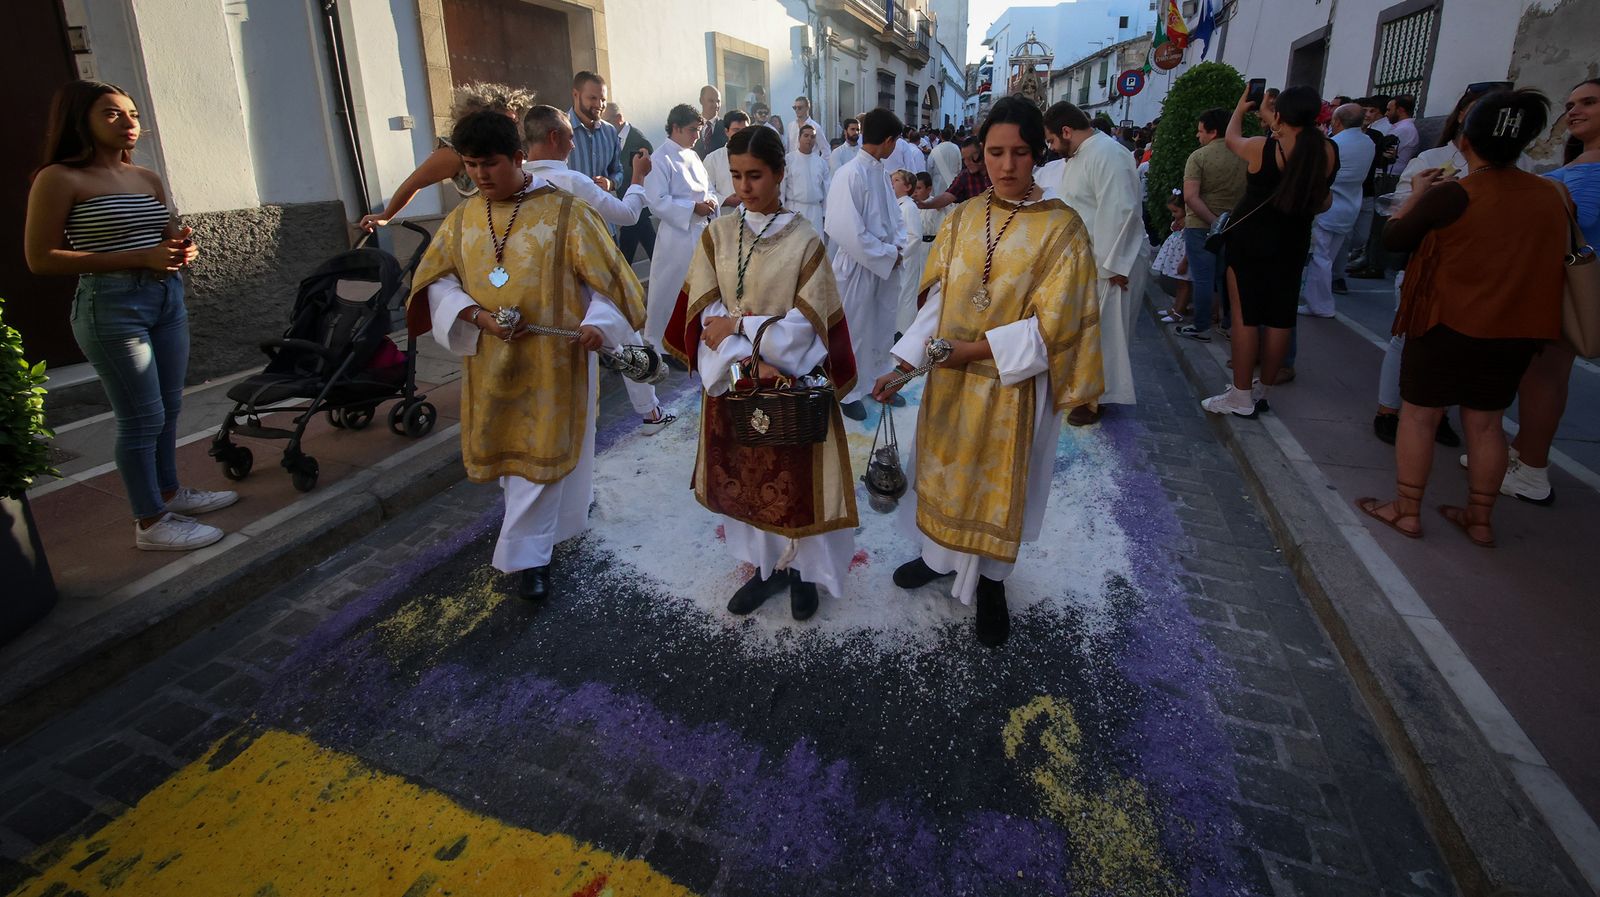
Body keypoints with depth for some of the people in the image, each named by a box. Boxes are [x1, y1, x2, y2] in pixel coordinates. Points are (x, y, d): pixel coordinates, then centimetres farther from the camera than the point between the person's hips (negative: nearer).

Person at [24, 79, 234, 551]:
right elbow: (40, 258, -12)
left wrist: (183, 250, -1)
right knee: (143, 418, -3)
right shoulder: (60, 179, -8)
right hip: (110, 307, -7)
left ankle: (169, 492, 31)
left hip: (167, 298, 7)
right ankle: (150, 523, 8)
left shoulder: (149, 179, 11)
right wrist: (140, 258, -19)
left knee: (169, 408, 14)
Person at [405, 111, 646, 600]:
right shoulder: (462, 219, 5)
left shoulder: (564, 211, -7)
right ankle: (538, 533, 38)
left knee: (540, 451, 0)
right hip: (490, 360, 5)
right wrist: (477, 315, -13)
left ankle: (527, 555, 11)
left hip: (553, 358, -4)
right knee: (505, 448, 15)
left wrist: (596, 322, -22)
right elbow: (436, 281, 5)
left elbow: (604, 273, -6)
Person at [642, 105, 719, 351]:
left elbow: (708, 188, 21)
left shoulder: (692, 156, 12)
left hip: (700, 232, 7)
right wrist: (693, 208, -19)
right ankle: (656, 342, 15)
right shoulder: (660, 160, -11)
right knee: (668, 292, 0)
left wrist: (710, 201, -2)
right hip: (675, 236, -7)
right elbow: (657, 202, -18)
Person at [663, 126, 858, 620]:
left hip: (791, 380, -3)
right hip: (732, 378, 3)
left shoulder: (804, 240, -9)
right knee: (744, 475, 12)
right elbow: (705, 314, -5)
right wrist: (746, 357, -19)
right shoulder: (717, 235, 1)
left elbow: (807, 324, -13)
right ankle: (766, 565, 31)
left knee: (793, 475, 6)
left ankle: (802, 567, 27)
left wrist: (737, 326, -15)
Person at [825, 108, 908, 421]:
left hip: (887, 263, 7)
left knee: (883, 328, 19)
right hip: (858, 267, -7)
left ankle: (878, 381, 37)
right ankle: (850, 393, 22)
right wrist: (888, 254, -15)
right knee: (855, 333, 7)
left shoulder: (881, 173, 5)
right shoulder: (850, 174, -19)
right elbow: (849, 233, -23)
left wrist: (897, 248, -4)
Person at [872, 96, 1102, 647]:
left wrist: (978, 348, -21)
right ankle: (940, 554, 41)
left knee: (1000, 479, 11)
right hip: (949, 377, 4)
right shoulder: (961, 220, 1)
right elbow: (937, 300, 0)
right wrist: (903, 363, -11)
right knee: (944, 468, 17)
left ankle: (990, 581, 32)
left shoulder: (1061, 227, -12)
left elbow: (1054, 322, -15)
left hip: (1012, 384, -4)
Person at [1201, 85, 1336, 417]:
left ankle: (1241, 396, 2)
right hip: (1293, 244, 5)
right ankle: (1263, 389, 22)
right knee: (1280, 319, 10)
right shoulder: (1328, 152, -2)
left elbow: (1232, 138, 11)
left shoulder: (1261, 148, -13)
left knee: (1244, 315, 0)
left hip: (1249, 240, -4)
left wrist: (1239, 110, 28)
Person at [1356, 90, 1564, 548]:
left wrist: (1417, 195, 11)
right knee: (1485, 423, 14)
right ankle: (1479, 519, 23)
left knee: (1418, 415, 6)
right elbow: (1556, 256, 17)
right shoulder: (1552, 194, 2)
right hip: (1517, 331, 6)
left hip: (1449, 325, -5)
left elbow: (1394, 238, -5)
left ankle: (1406, 510, 13)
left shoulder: (1454, 195, -16)